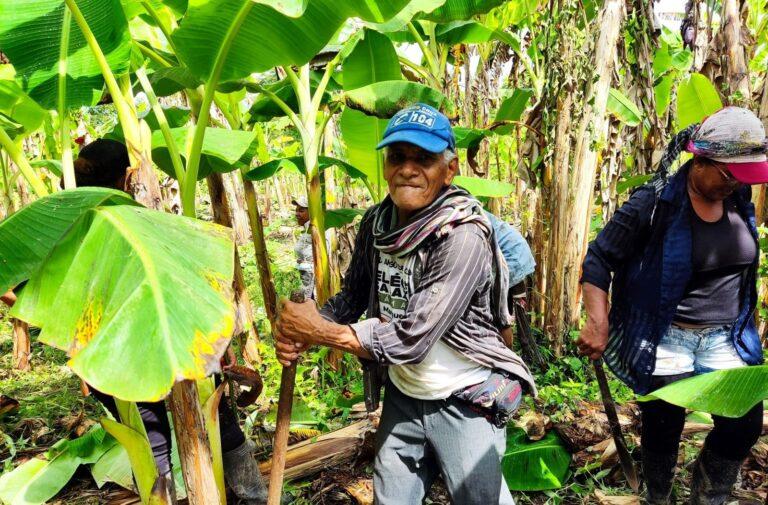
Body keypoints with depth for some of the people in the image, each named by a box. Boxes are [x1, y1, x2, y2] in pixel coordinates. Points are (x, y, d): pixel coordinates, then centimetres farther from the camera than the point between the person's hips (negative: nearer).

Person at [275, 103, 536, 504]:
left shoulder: (463, 236, -26)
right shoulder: (376, 222, -4)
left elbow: (410, 340, -28)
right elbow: (352, 296, 6)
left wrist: (320, 330, -20)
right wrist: (300, 336, -13)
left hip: (463, 401, -6)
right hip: (402, 395, 6)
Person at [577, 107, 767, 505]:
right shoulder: (655, 203, -17)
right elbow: (598, 259, -15)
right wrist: (598, 323, -23)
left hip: (725, 339, 6)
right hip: (664, 341, -5)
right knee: (663, 432, 6)